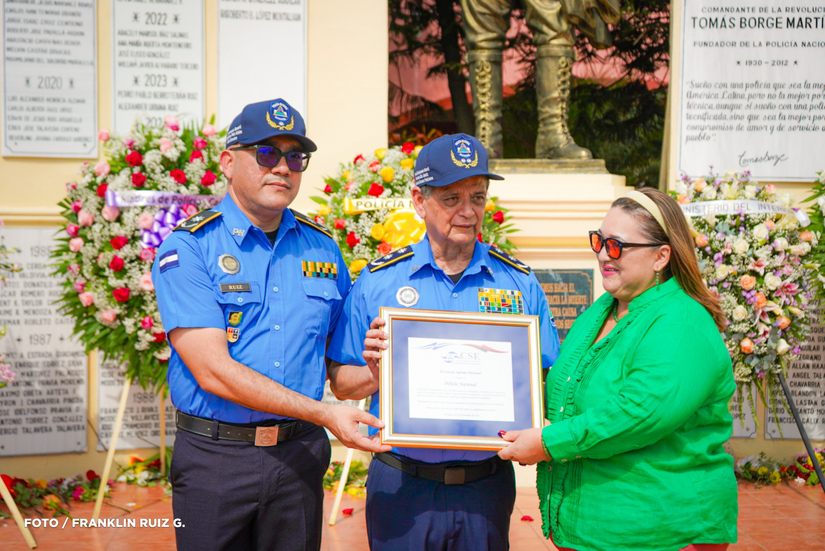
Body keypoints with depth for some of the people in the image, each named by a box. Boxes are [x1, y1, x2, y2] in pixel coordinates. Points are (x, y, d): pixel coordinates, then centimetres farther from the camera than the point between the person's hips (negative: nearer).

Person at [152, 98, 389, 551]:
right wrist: (323, 413, -19)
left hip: (299, 458, 4)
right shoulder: (188, 249, -7)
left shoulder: (322, 250, 8)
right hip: (215, 459, -4)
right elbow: (213, 371, -16)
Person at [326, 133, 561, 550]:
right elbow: (341, 382, 2)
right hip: (401, 484, -1)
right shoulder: (378, 280, 0)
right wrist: (375, 376, -19)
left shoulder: (520, 283, 3)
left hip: (487, 483, 1)